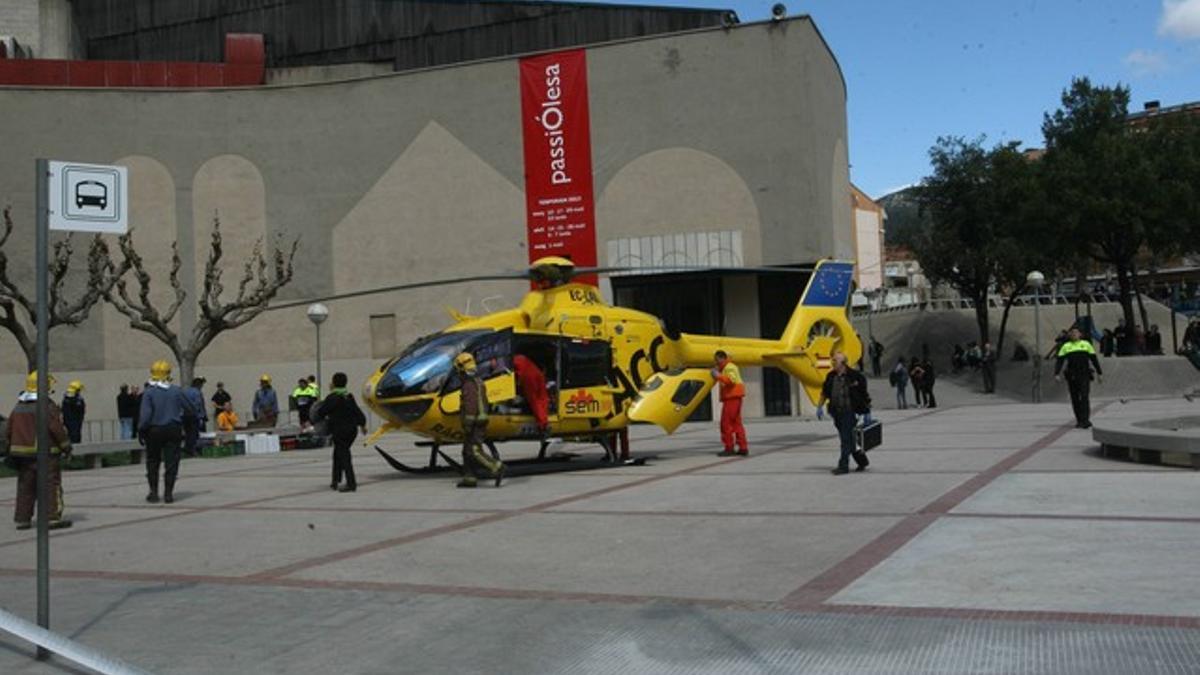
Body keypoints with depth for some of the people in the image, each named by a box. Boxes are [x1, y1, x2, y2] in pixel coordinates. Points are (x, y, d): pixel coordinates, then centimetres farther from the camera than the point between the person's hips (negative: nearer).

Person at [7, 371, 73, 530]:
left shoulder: (18, 407, 11)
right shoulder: (47, 405, -12)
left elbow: (10, 431, 14)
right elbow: (56, 428, -16)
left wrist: (13, 451, 21)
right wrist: (66, 446, -6)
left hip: (23, 452, 7)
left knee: (25, 487, 12)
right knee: (51, 485, -3)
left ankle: (22, 519, 15)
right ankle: (53, 518, -8)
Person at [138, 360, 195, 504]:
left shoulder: (149, 392, -8)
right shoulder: (176, 391, -2)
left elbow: (145, 415, -14)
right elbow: (190, 410, 3)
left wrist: (141, 430, -3)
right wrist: (181, 415, 24)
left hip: (154, 431, -1)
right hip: (173, 430, 1)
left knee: (153, 462, 13)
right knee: (171, 462, 3)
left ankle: (154, 492, 13)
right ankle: (168, 493, 1)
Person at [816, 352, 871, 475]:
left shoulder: (854, 376, -8)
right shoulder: (831, 376, 7)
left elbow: (863, 394, -2)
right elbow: (824, 393, 17)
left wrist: (866, 411, -1)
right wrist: (819, 407, 10)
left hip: (849, 411, -6)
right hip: (836, 412, 6)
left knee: (846, 439, -7)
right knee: (847, 440, 13)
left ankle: (843, 466, -4)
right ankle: (862, 460, 28)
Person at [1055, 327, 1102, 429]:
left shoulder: (1086, 344, 14)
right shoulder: (1066, 346, 14)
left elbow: (1094, 359, 15)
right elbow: (1059, 361, 6)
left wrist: (1099, 373, 11)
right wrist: (1057, 374, -7)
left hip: (1084, 375, -2)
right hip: (1071, 376, 2)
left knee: (1084, 397, -14)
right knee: (1075, 399, 3)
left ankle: (1085, 420, -19)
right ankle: (1079, 421, 11)